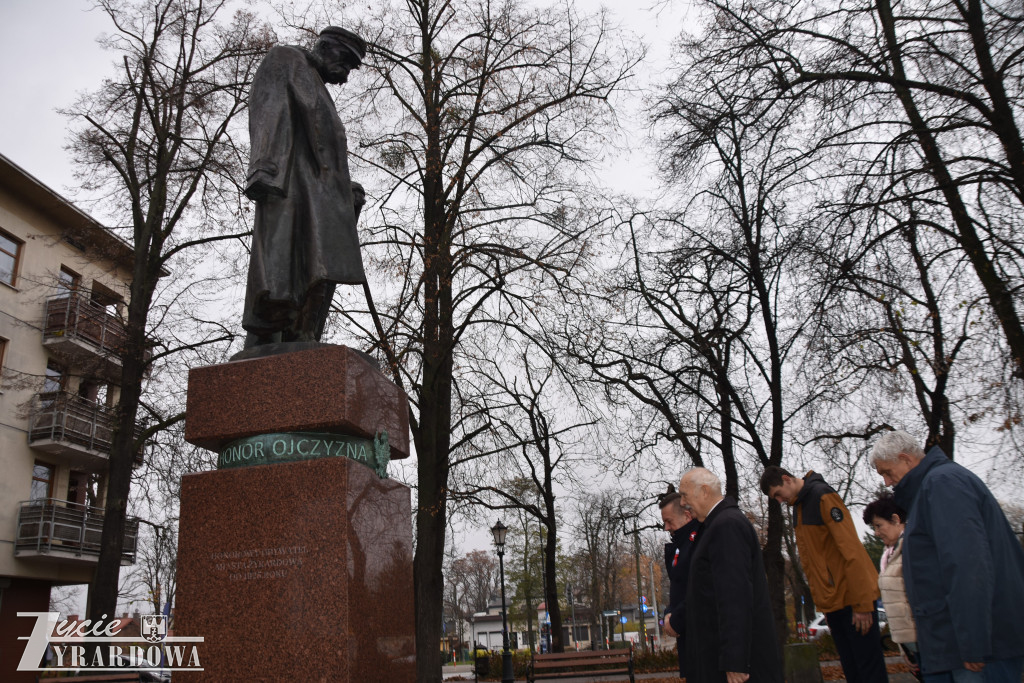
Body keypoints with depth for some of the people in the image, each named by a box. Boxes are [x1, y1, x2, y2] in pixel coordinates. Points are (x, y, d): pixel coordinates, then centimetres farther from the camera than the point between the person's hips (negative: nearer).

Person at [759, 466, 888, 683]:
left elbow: (851, 550, -17)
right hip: (832, 603, 8)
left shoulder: (823, 497, -12)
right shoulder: (798, 507, 15)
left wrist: (861, 603, -18)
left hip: (852, 598, -8)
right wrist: (823, 604, 13)